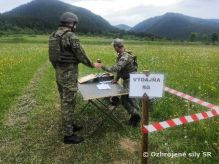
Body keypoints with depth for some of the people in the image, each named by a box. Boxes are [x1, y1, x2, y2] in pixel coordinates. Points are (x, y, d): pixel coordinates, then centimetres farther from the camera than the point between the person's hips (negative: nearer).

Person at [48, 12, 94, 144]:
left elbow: (54, 57, 16)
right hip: (69, 74, -9)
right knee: (68, 103, -2)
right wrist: (92, 65, 3)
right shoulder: (71, 36, -16)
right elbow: (81, 55, -13)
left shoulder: (54, 35, 12)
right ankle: (68, 135, 9)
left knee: (65, 101, 19)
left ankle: (70, 125, 34)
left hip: (59, 73, 9)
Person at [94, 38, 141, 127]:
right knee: (130, 98, 16)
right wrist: (116, 79, 5)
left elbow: (115, 68, -34)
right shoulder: (121, 55, 7)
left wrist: (101, 66, -30)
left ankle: (135, 115, 5)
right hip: (127, 80, 10)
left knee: (125, 99, -7)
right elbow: (119, 68, 12)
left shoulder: (125, 57, -25)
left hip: (131, 80, -10)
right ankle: (135, 115, 28)